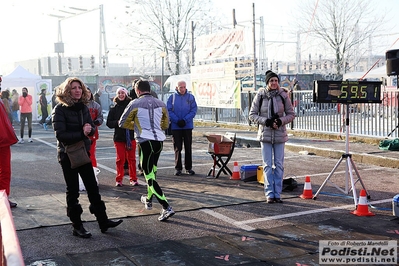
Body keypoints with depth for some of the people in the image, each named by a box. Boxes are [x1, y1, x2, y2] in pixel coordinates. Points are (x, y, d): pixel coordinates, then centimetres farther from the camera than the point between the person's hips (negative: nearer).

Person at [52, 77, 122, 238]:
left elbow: (92, 128, 8)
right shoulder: (60, 110, -13)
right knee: (73, 191, 4)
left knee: (93, 188, 9)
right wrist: (82, 134, -25)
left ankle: (103, 221, 17)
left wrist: (90, 129, -15)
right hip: (68, 154, -6)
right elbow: (60, 134, -20)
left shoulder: (83, 107, 5)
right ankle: (77, 226, 14)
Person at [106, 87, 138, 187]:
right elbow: (109, 123, 3)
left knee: (131, 158, 5)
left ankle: (133, 178, 14)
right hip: (119, 137, 1)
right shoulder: (114, 108, 5)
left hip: (131, 136, -1)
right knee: (120, 159, 3)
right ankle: (119, 179, 12)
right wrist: (117, 123, -13)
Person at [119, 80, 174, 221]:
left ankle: (167, 208, -13)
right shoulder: (161, 104, 9)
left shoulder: (135, 104, -4)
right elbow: (165, 124, 19)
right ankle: (148, 199, 39)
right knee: (152, 171, 24)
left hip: (146, 142, -6)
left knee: (150, 176, -4)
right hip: (159, 140, 6)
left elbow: (123, 123, 5)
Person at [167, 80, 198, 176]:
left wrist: (185, 120, -14)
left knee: (188, 148, 6)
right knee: (177, 148, 4)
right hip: (175, 127, 0)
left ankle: (189, 168, 15)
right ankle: (178, 168, 12)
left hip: (188, 126, 0)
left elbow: (194, 110, -3)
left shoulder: (190, 97, 3)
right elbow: (169, 111, -2)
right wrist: (177, 120, -15)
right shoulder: (172, 97, 3)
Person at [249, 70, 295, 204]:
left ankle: (277, 194, 13)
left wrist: (281, 121, -12)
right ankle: (269, 194, 8)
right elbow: (252, 114, 1)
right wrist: (265, 121, -14)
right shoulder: (260, 95, -2)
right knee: (267, 165, 1)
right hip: (265, 134, -1)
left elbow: (291, 114, 6)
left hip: (280, 135, 1)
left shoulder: (283, 95, 0)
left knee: (279, 165, 4)